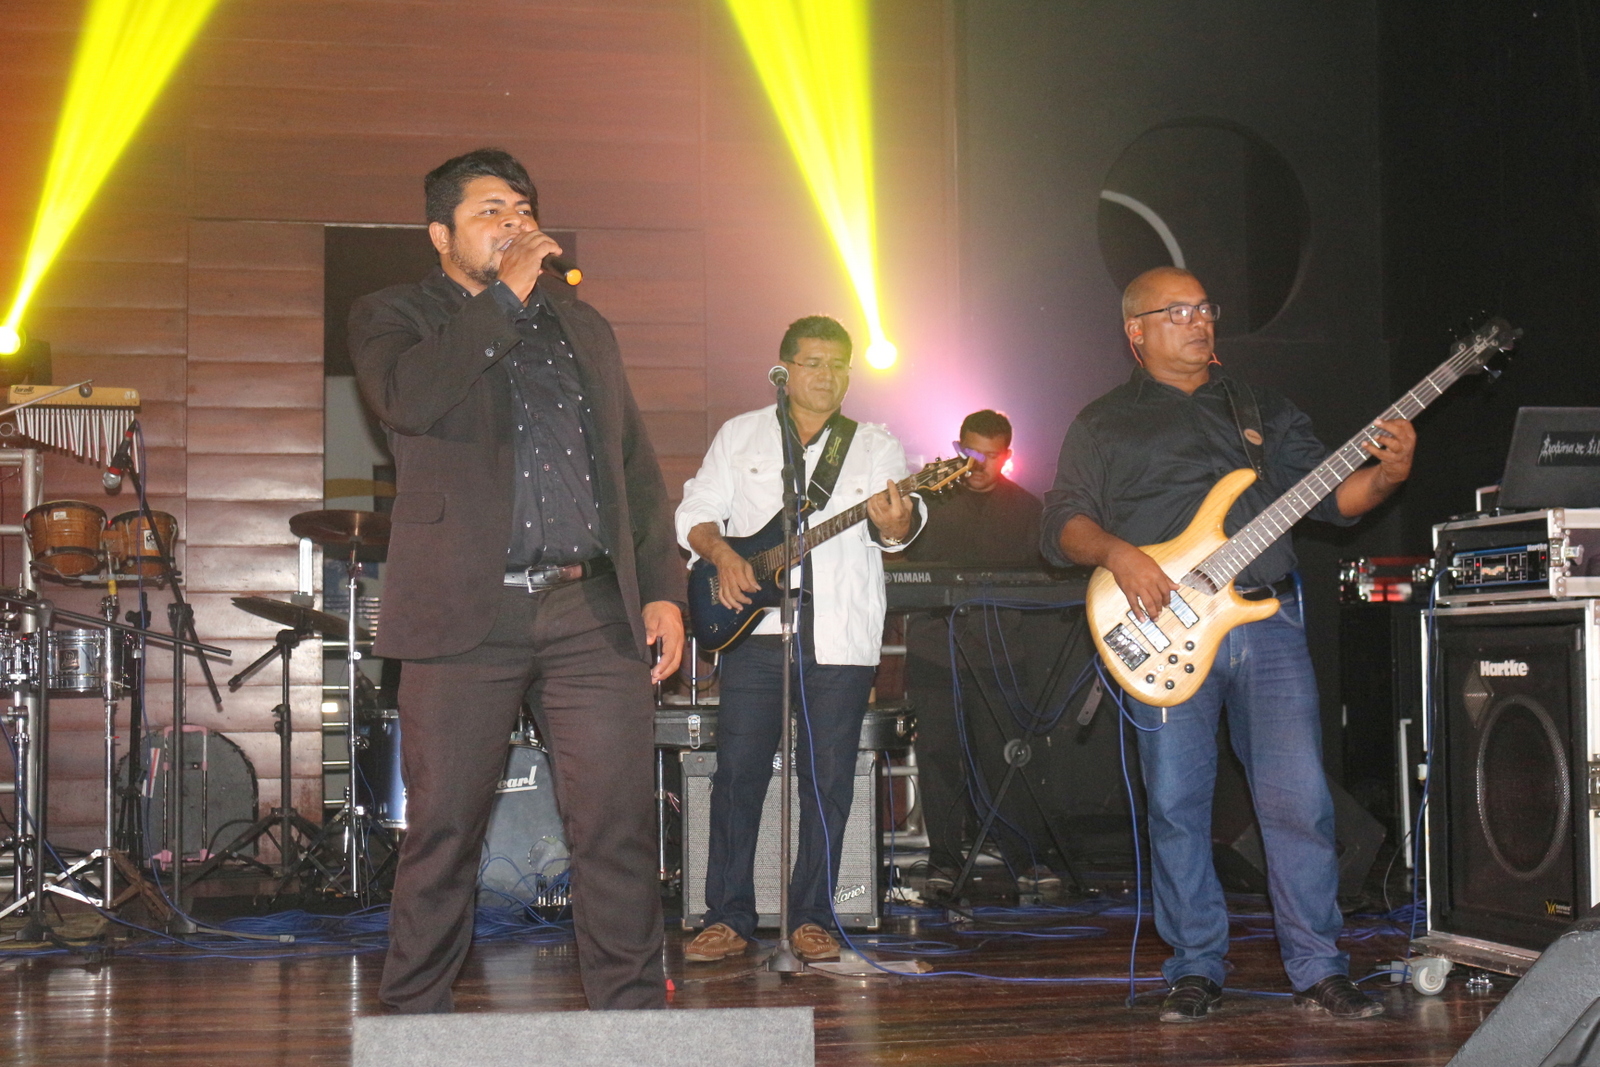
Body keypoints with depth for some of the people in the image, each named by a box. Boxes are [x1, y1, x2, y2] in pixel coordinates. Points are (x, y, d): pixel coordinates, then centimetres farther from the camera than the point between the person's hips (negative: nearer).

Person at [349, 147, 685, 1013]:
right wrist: (505, 297, -8)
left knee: (619, 830, -2)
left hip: (594, 609, 3)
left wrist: (662, 588, 11)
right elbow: (408, 398, -16)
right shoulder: (393, 317, 8)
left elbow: (637, 469, 22)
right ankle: (414, 1020, 15)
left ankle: (634, 1014, 7)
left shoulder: (583, 326, 22)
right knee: (444, 834, 1)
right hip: (467, 613, -3)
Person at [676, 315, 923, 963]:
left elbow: (901, 524, -5)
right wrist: (722, 555, -10)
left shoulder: (876, 447, 10)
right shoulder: (741, 435, 12)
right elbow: (695, 512, 10)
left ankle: (810, 919, 11)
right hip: (754, 625, 0)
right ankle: (728, 918, 6)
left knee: (828, 780, 1)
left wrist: (894, 524, -29)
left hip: (841, 638, 0)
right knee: (738, 771, -2)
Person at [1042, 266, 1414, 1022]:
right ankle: (1196, 971, 12)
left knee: (1300, 800, -6)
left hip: (1268, 621, 2)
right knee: (1176, 806, -1)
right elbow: (1062, 522, 5)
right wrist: (1116, 552, -15)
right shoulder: (1103, 423, 13)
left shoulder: (1262, 409, 20)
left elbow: (1329, 495, 16)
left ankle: (1318, 972, 4)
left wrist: (1385, 475, -4)